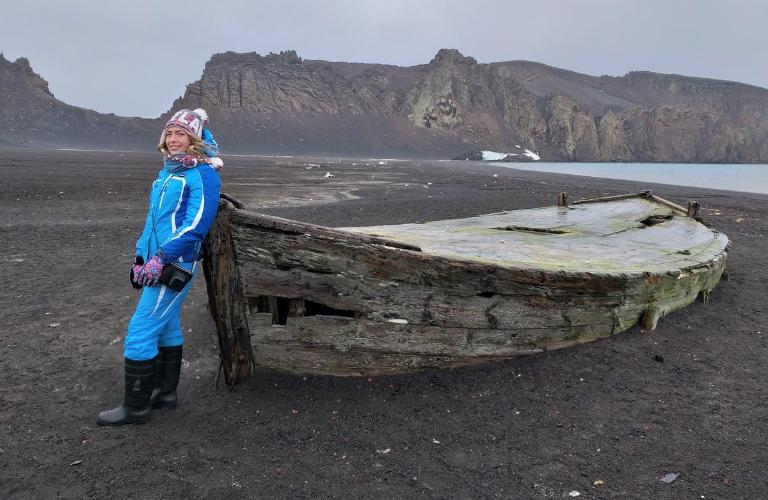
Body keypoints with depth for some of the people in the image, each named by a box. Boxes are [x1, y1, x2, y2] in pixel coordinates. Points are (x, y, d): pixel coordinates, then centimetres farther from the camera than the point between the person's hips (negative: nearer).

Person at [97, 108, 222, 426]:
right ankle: (165, 393, 30)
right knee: (166, 327, 16)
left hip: (176, 266, -9)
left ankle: (135, 407, 7)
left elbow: (196, 224, -20)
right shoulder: (167, 172, 15)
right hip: (157, 264, 9)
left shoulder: (203, 174, -12)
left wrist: (161, 258, -23)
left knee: (140, 333, -6)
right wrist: (141, 257, 15)